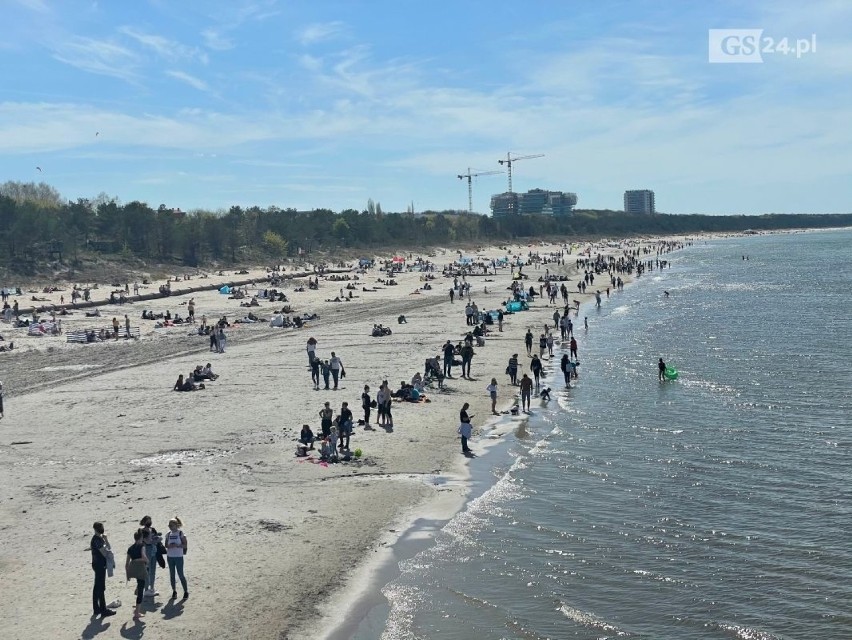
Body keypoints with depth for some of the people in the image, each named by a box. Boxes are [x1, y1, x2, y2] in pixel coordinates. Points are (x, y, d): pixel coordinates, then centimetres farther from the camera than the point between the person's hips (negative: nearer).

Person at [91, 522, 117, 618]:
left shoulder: (99, 538, 12)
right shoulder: (96, 540, -18)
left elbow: (108, 547, 12)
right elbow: (104, 553, -21)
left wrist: (105, 539, -3)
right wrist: (109, 552, -1)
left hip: (100, 565, 10)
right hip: (99, 565, -10)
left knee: (97, 587, 16)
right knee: (101, 588, -6)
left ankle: (96, 608, 24)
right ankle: (103, 610, -3)